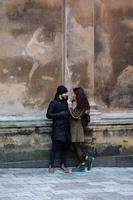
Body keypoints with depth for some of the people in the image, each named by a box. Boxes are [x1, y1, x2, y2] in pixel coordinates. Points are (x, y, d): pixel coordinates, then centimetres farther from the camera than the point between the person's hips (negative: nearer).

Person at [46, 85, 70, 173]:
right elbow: (48, 115, -9)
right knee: (55, 147, -8)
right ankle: (51, 165, -1)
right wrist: (59, 114, -16)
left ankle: (63, 164, 16)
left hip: (65, 129, 6)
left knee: (64, 147, 6)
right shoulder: (53, 103, -4)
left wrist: (68, 113, 8)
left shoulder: (65, 102, 15)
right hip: (57, 129, -6)